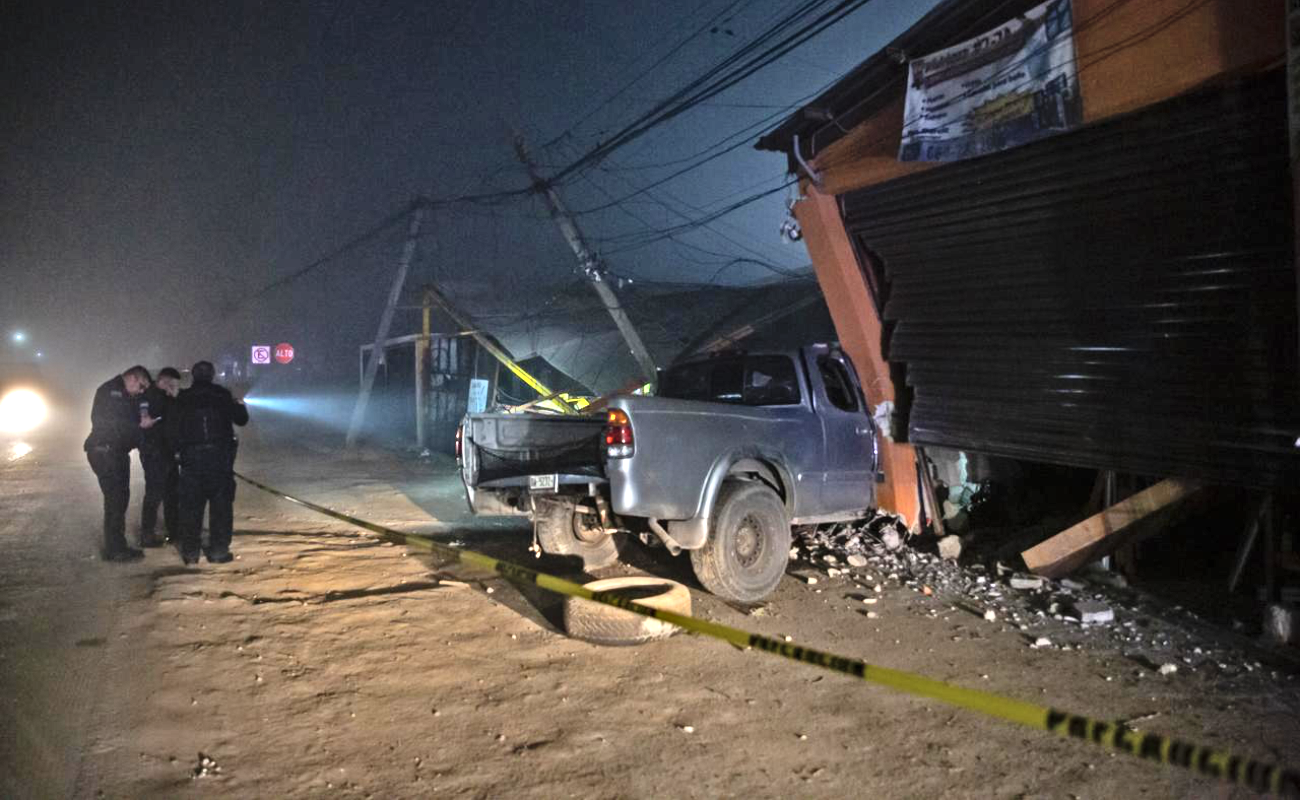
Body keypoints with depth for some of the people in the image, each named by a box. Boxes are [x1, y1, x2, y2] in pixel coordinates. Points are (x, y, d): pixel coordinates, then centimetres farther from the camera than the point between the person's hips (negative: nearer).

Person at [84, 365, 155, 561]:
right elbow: (102, 419, -21)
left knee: (120, 498, 10)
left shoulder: (126, 396, 19)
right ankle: (114, 550, -8)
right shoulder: (109, 390, -10)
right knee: (115, 499, -11)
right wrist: (138, 422, -19)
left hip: (118, 452, 10)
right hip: (104, 451, -10)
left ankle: (117, 546, 17)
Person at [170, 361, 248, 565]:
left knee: (191, 506, 8)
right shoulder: (222, 394, 2)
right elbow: (241, 419, 9)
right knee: (221, 504, 4)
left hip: (191, 456, 2)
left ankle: (190, 551, 10)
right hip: (220, 455, -2)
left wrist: (181, 449, 23)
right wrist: (240, 406, 30)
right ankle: (218, 551, 2)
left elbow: (173, 430, 7)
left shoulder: (182, 398, 7)